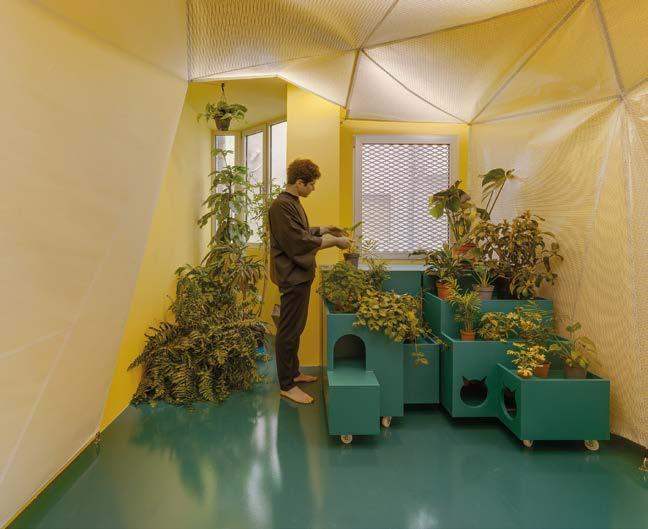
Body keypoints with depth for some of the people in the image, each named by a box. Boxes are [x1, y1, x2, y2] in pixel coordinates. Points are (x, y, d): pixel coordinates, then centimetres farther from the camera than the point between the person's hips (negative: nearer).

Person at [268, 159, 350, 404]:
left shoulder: (292, 203, 14)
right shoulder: (282, 205, -19)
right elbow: (300, 242, -23)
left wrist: (325, 229, 12)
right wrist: (334, 241, -16)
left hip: (299, 274, 10)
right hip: (292, 276, -10)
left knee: (295, 328, 18)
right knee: (289, 330, -1)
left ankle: (293, 372, 32)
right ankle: (286, 385, 10)